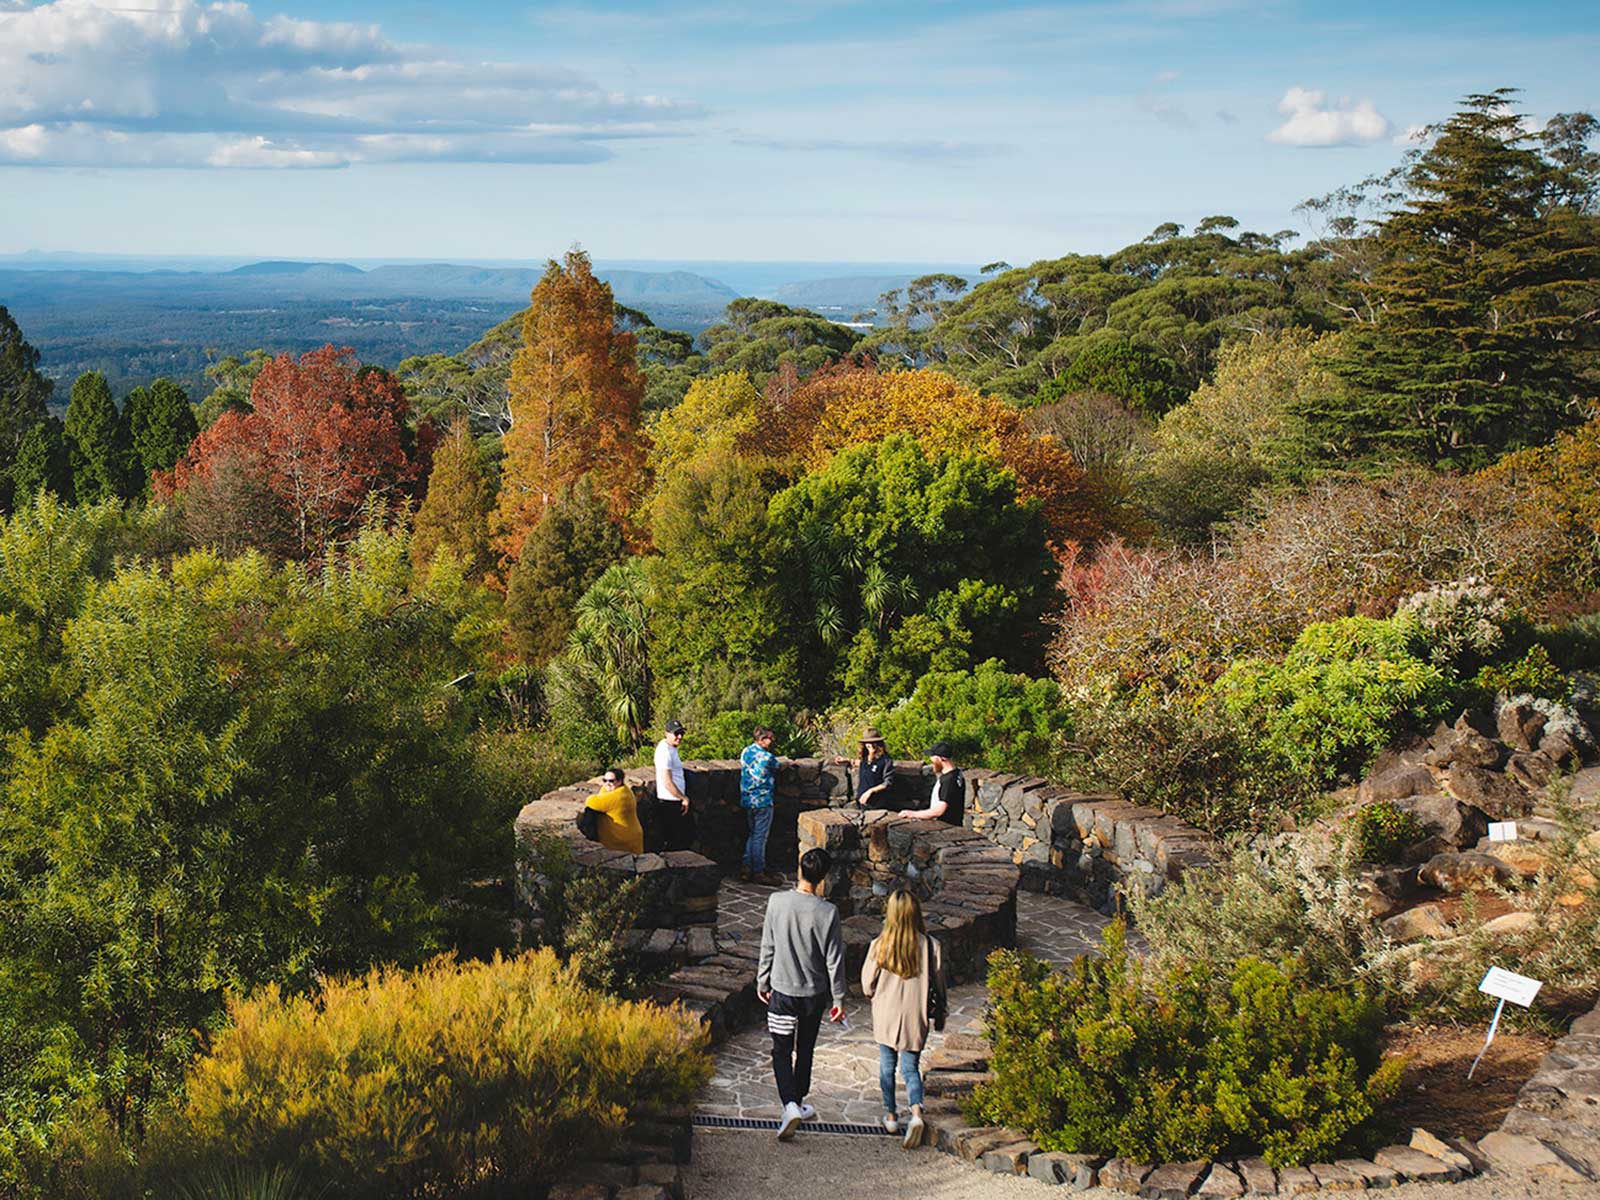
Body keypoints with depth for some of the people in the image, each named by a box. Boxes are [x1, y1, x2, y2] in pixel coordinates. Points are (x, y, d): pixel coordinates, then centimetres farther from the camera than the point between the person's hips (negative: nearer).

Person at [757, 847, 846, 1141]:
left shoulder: (777, 901, -11)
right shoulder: (827, 912, -15)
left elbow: (767, 947, -2)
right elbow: (834, 959, -9)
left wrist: (762, 982, 12)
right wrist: (839, 999, 1)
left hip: (782, 990, 0)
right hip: (814, 993, 0)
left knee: (781, 1051, 6)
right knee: (805, 1050, 19)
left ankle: (790, 1105, -12)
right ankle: (798, 1103, 32)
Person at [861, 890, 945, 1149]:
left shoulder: (879, 945, -15)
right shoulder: (930, 946, -12)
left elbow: (867, 986, -6)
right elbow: (939, 985, -1)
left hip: (886, 1016, 0)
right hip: (915, 1018, 0)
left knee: (887, 1065, 19)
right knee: (911, 1067, 12)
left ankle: (890, 1115, 27)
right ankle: (916, 1113, -10)